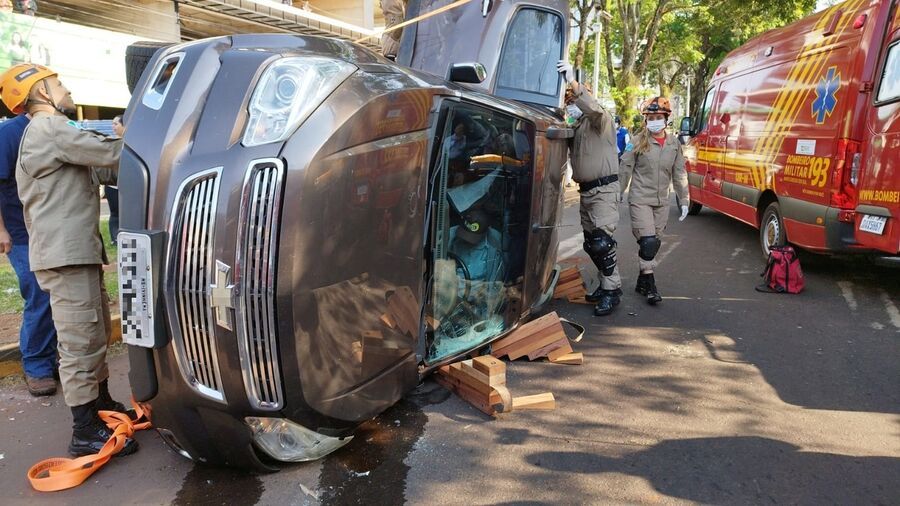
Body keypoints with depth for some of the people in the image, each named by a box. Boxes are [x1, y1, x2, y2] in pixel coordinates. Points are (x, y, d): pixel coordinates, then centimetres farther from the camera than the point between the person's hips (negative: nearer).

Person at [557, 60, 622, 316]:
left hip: (604, 189, -9)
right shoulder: (576, 127, 17)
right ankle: (608, 283, 25)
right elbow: (575, 158, 10)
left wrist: (573, 82, -39)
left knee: (601, 241, -15)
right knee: (590, 242, 12)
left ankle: (611, 290, -6)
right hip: (586, 190, 9)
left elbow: (594, 108, -30)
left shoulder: (600, 119, -6)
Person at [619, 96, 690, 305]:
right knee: (648, 242, -12)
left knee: (654, 244, 9)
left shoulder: (674, 143, 7)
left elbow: (679, 174, 11)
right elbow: (625, 170, -3)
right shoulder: (638, 141, -4)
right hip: (640, 200, -4)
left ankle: (642, 282, 23)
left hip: (661, 202, 4)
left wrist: (684, 200, 10)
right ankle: (650, 285, -1)